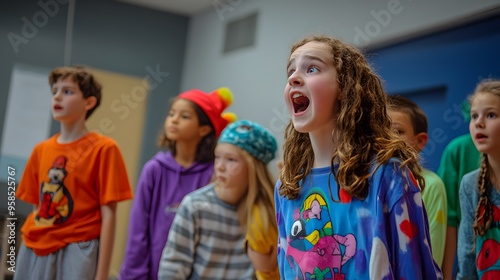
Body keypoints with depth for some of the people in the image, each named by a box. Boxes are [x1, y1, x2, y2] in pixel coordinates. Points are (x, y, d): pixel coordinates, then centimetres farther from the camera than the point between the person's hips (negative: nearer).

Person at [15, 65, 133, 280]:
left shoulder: (103, 148, -6)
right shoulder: (41, 150, 10)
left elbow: (108, 215, -9)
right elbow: (37, 210, 14)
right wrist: (25, 259, 11)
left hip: (75, 253, -5)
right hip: (35, 252, 5)